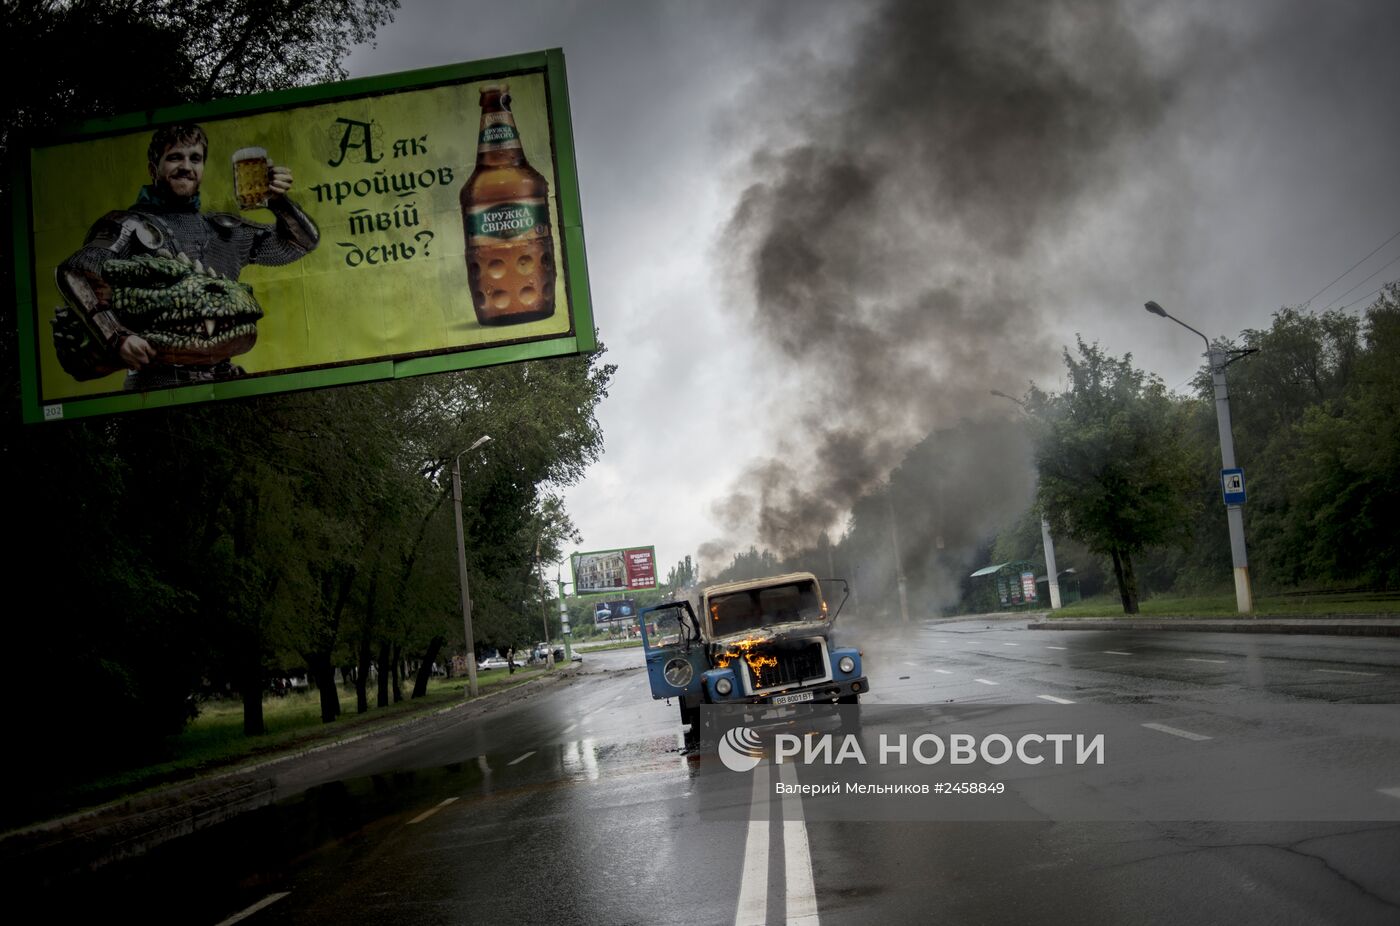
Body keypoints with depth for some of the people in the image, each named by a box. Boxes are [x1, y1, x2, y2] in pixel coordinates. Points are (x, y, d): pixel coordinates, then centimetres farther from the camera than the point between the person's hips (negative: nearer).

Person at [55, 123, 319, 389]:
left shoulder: (224, 230, 21)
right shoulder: (128, 225, 5)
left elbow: (303, 241, 26)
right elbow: (74, 272, -11)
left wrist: (280, 201, 6)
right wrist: (116, 337, -25)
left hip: (223, 377, 5)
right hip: (159, 380, -5)